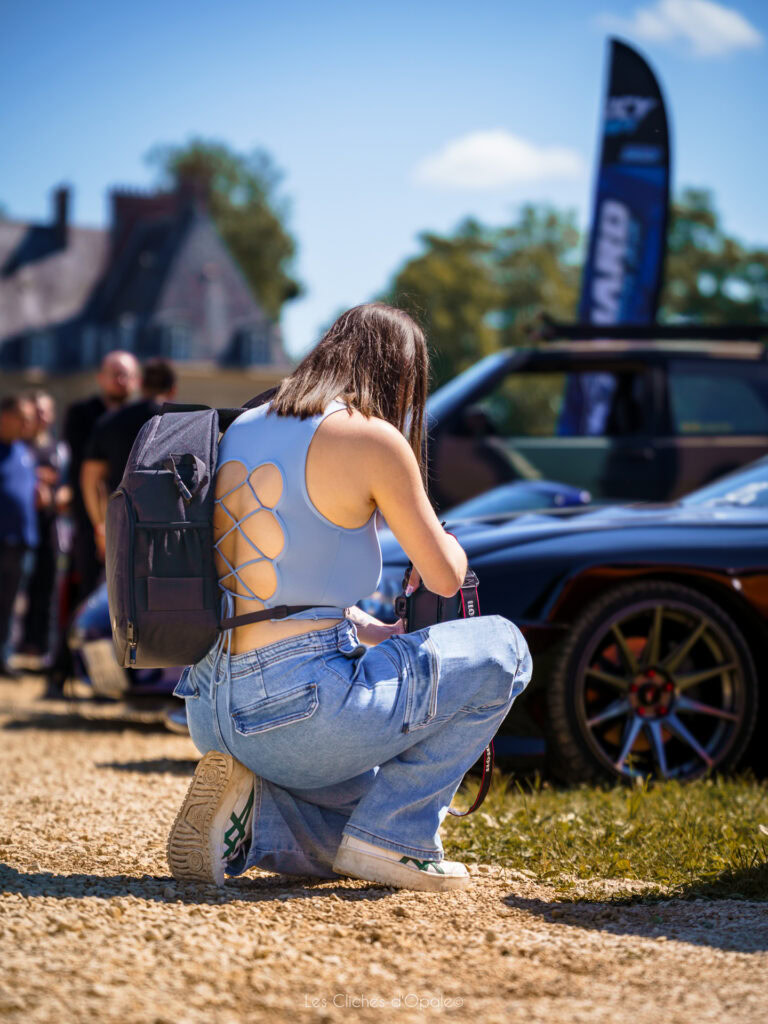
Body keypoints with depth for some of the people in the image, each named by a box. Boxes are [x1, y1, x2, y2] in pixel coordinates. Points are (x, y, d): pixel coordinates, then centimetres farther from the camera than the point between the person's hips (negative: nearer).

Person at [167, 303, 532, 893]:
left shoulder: (242, 430, 14)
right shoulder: (370, 439, -9)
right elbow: (446, 577, 0)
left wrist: (369, 632, 23)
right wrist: (439, 538, 22)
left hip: (212, 709, 8)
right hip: (301, 706, -8)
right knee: (501, 651, 13)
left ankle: (247, 816, 4)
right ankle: (394, 834, 5)